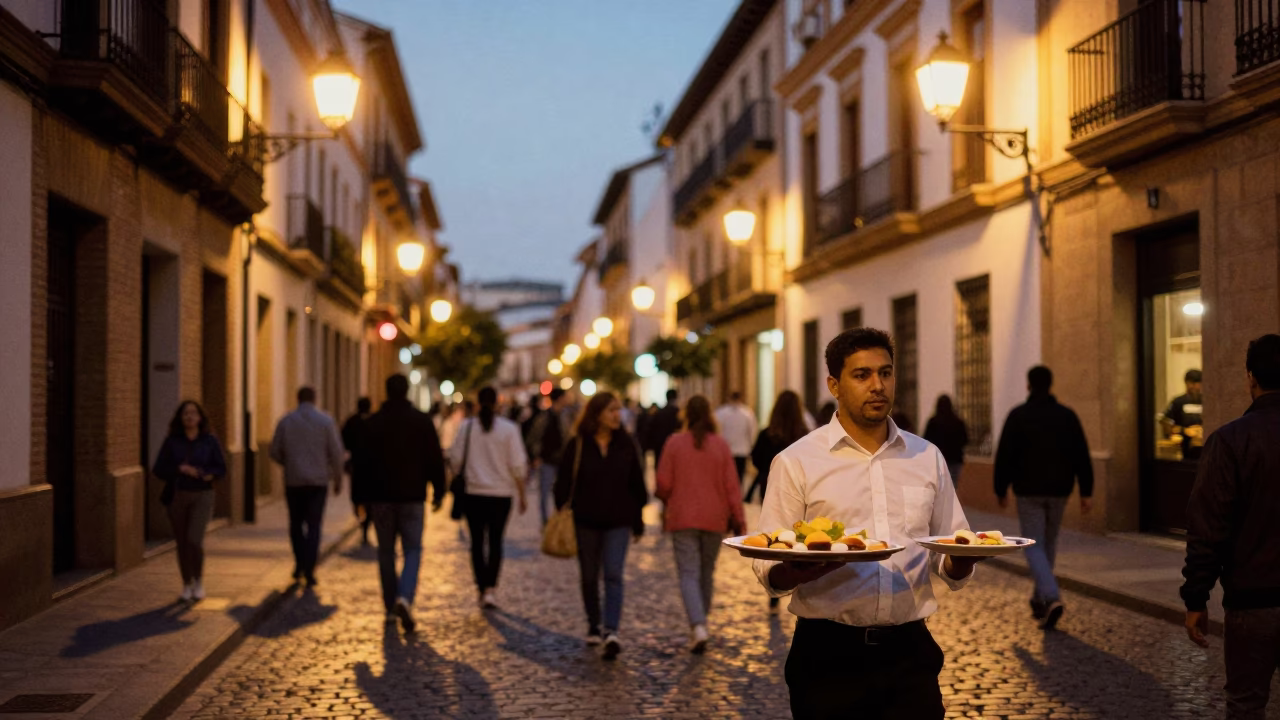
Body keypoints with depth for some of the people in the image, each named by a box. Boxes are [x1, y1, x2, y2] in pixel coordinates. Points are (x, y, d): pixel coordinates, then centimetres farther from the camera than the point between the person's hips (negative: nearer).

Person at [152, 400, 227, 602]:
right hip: (177, 496, 2)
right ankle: (187, 584, 24)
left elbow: (221, 468, 3)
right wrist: (180, 469, -17)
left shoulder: (210, 441, 0)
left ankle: (199, 580, 5)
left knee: (194, 540, -16)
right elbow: (159, 469, -3)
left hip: (202, 496, -2)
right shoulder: (172, 441, 0)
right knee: (182, 542, 7)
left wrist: (210, 474, -18)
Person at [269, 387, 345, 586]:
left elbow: (275, 452, 2)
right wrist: (338, 479, 6)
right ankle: (309, 570, -6)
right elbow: (336, 453, -4)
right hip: (318, 480, -1)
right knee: (314, 526, 2)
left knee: (296, 524, 16)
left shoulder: (285, 421, 0)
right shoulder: (326, 421, -3)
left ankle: (300, 563, 10)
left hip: (293, 481, 1)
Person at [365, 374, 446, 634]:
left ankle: (390, 608, 14)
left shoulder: (372, 423, 1)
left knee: (386, 552, 11)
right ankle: (404, 597, -21)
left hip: (380, 497, 1)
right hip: (412, 496, -1)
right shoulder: (422, 421, -1)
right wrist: (438, 491, 8)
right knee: (412, 550, 2)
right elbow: (435, 459, 0)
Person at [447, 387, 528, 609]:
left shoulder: (466, 427, -4)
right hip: (501, 493, -1)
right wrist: (522, 495, 4)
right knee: (495, 542, 9)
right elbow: (518, 466, -7)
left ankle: (482, 589, 12)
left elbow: (456, 460, 0)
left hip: (474, 493, 1)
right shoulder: (509, 428, -8)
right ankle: (490, 589, -4)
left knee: (477, 542, 11)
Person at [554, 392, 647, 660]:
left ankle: (612, 631, -20)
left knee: (613, 575, -13)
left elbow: (636, 484, 8)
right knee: (589, 576, 11)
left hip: (618, 521, 0)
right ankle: (594, 626, 29)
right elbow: (564, 481, -2)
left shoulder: (625, 444, 2)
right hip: (586, 521, 0)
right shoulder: (577, 445, -4)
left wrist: (638, 521, 9)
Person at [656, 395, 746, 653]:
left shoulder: (675, 443, -6)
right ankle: (700, 620, 31)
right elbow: (732, 485, -4)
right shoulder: (721, 445, -3)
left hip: (683, 518, -2)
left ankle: (698, 626, -20)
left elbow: (664, 483, -6)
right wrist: (738, 519, 2)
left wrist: (666, 501, 16)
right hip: (714, 519, 2)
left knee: (689, 574, -2)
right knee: (706, 571, 18)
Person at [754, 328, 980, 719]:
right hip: (829, 654, -2)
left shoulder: (927, 458, 9)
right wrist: (804, 569, -26)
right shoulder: (796, 462, -2)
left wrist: (963, 557, -11)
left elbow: (951, 569, 12)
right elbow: (770, 574, -4)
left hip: (909, 651, 3)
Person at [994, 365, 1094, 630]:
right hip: (1058, 490, 4)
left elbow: (1004, 456, -7)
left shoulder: (1018, 416, -6)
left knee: (1034, 546, -2)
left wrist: (1001, 489, 3)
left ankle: (1050, 598, -22)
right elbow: (1082, 456, -1)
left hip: (1029, 491, -3)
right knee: (1049, 543, 18)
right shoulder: (1067, 415, 3)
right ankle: (1040, 599, 27)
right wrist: (1086, 492, 1)